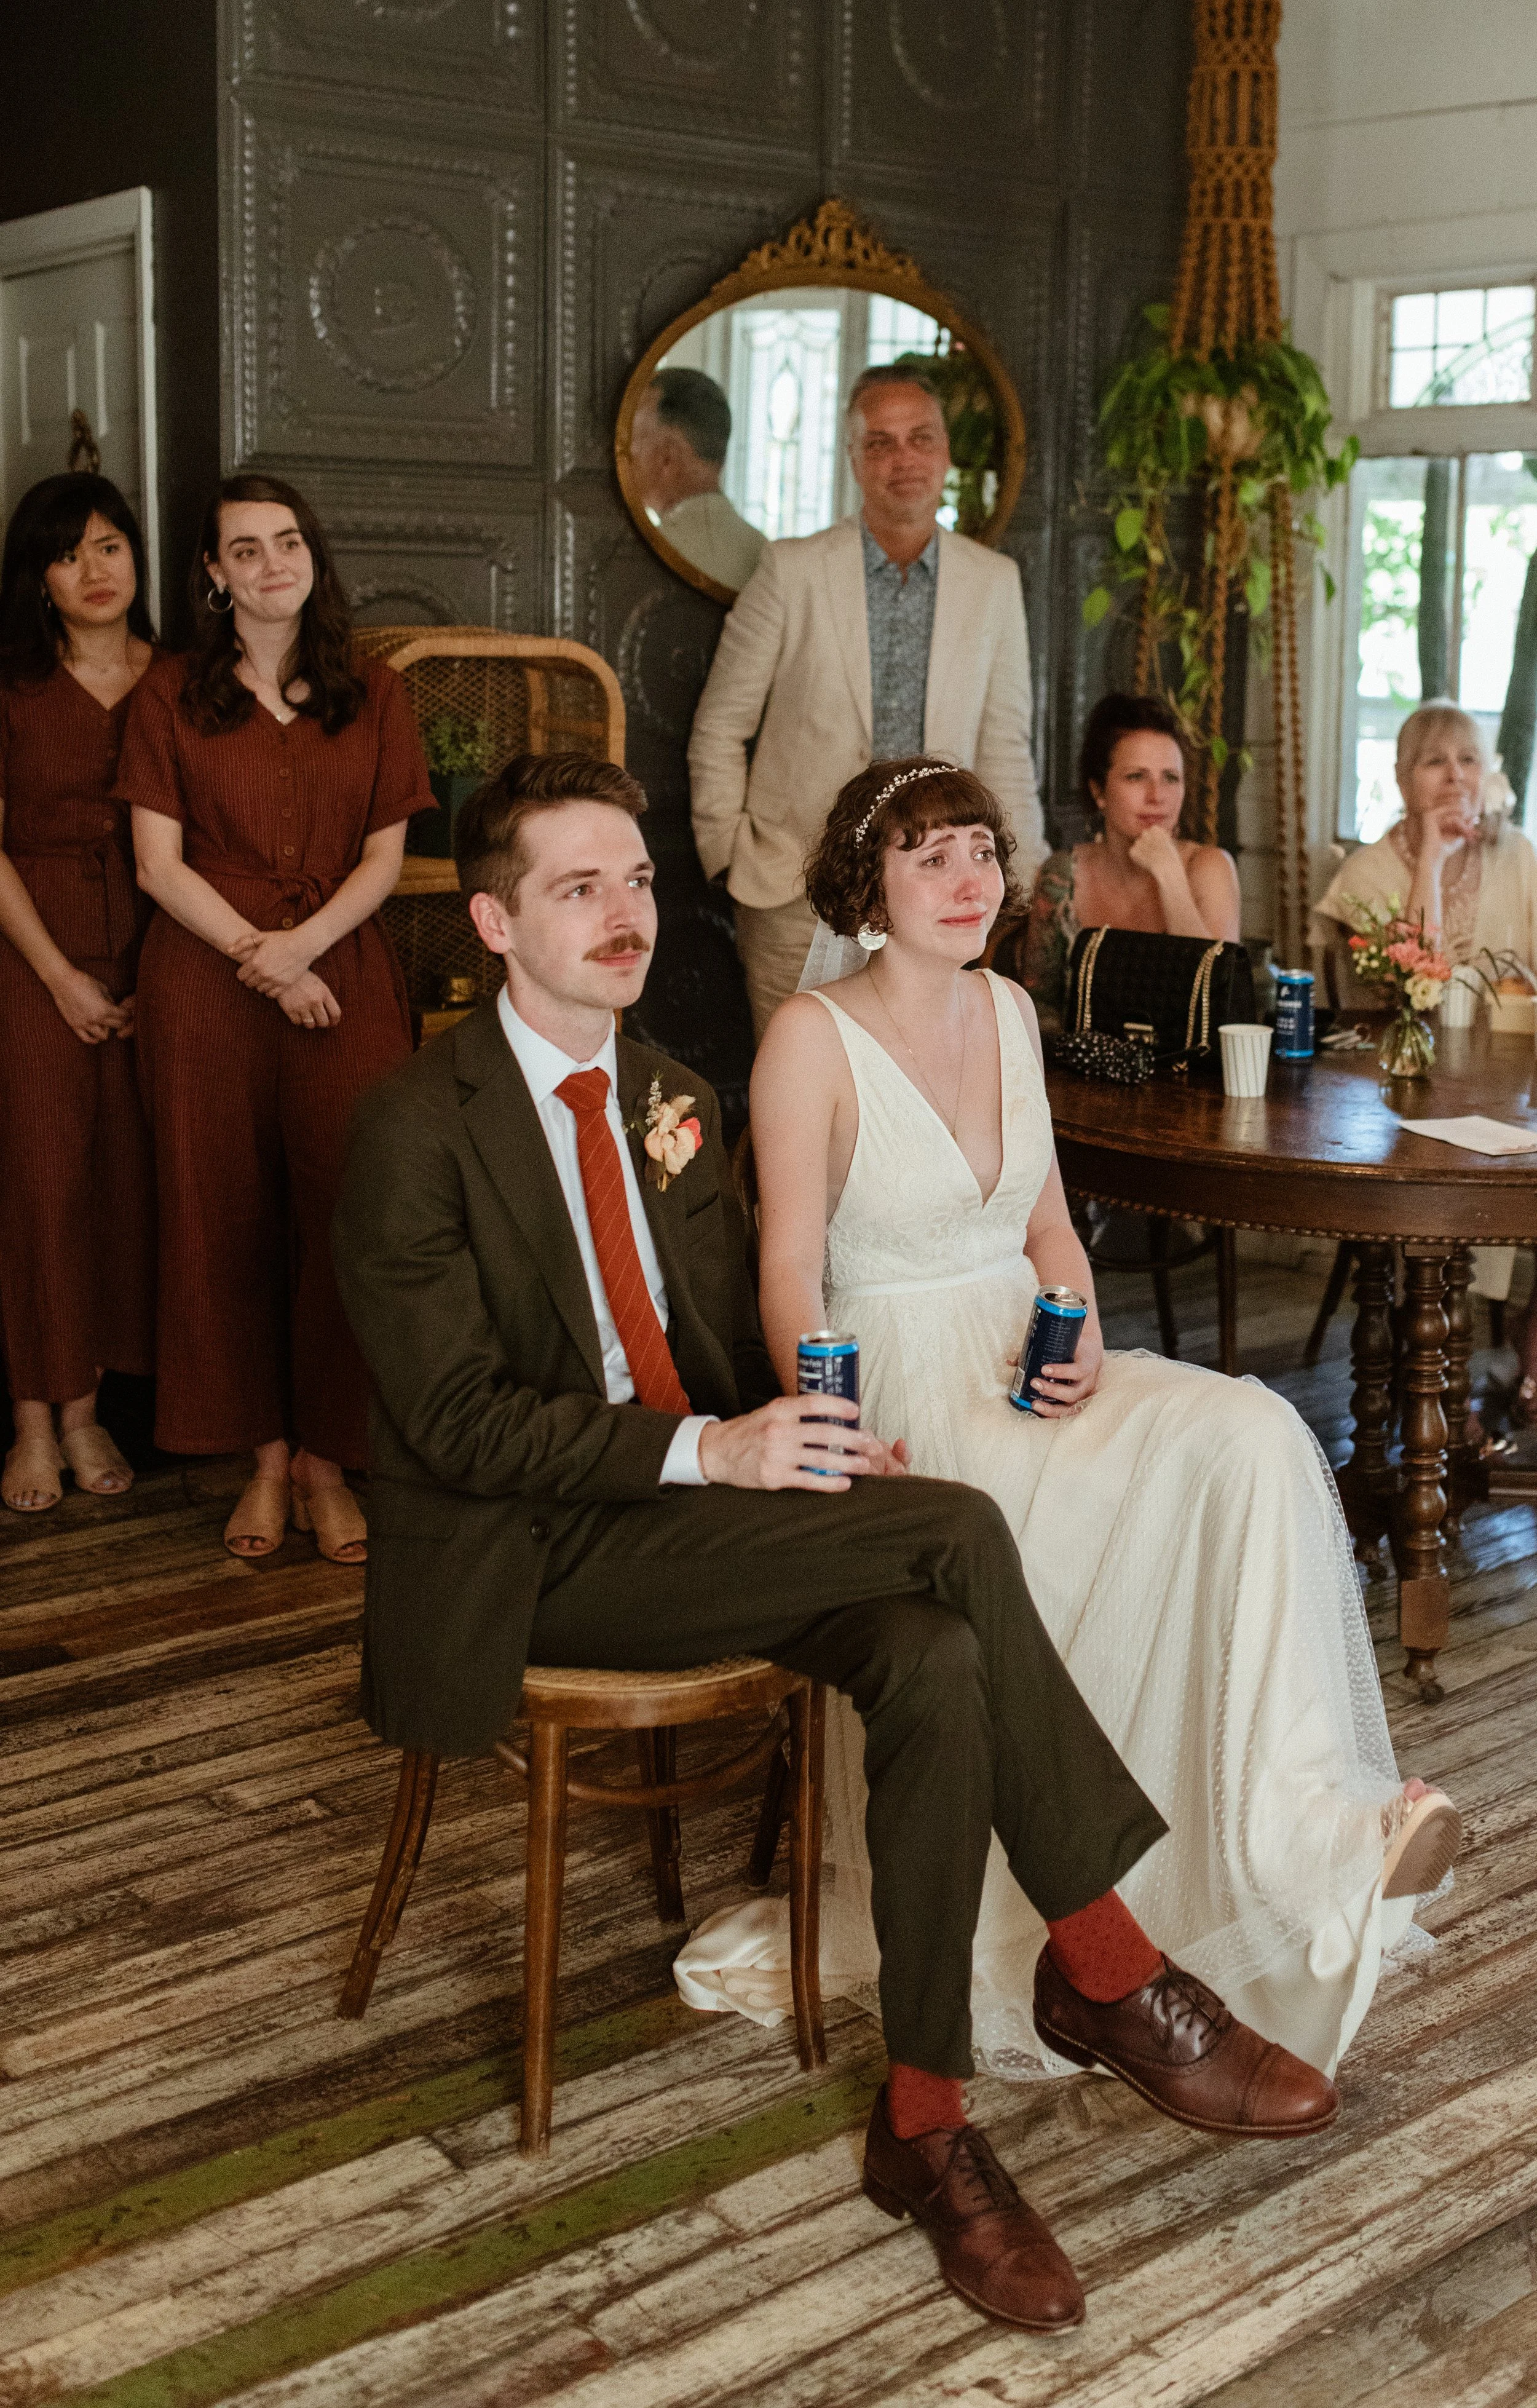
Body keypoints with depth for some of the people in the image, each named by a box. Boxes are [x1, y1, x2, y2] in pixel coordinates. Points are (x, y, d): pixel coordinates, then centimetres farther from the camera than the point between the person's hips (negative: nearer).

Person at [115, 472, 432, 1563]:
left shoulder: (374, 694, 10)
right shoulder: (171, 696, 7)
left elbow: (384, 857, 6)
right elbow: (159, 864, 1)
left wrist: (304, 943, -11)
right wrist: (261, 960, -10)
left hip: (344, 974, 0)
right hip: (204, 980, 0)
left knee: (348, 1210, -7)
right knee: (227, 1216, 1)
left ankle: (328, 1460, 4)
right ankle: (266, 1458, 11)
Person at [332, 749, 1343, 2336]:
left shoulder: (664, 1098, 14)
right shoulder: (416, 1130, -9)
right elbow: (455, 1418, -15)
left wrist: (804, 1425, -4)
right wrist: (709, 1451, -24)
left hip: (683, 1510, 7)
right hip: (528, 1562, -6)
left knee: (933, 1662, -26)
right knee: (956, 1531, -25)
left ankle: (923, 2126, -15)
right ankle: (1113, 1978, -13)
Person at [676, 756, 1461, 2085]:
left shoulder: (1009, 1012, 13)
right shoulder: (812, 1037, -6)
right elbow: (790, 1269, -10)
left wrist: (1084, 1343, -2)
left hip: (1027, 1361, 5)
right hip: (900, 1385, -5)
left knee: (1255, 1439, -23)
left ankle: (1302, 1826, -27)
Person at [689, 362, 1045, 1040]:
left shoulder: (995, 582, 8)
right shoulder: (793, 570, 0)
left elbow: (1004, 748, 12)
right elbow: (719, 731, 5)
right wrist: (731, 854, 0)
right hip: (796, 895, -2)